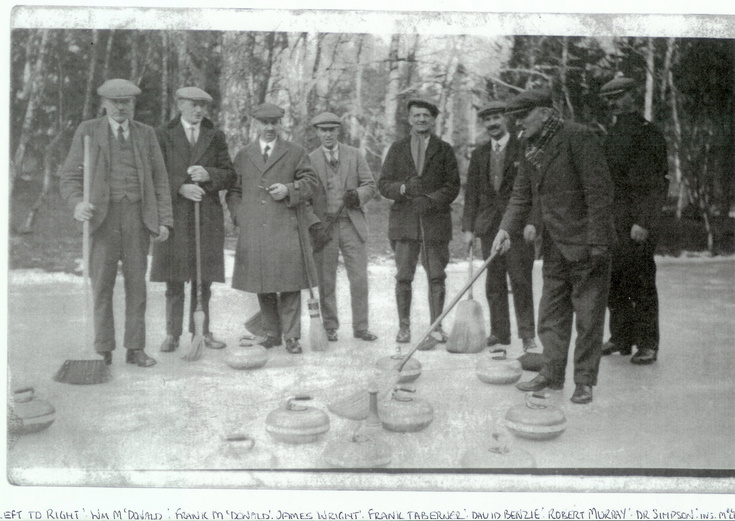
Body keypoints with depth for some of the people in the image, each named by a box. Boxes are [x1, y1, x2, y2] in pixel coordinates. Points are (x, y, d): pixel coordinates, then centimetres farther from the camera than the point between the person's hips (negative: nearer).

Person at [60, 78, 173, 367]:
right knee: (102, 284, -2)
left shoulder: (145, 134, 12)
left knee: (136, 283, 2)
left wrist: (164, 221, 0)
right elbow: (70, 177, 1)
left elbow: (160, 180, 10)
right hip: (102, 215, -1)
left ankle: (135, 349, 8)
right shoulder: (87, 131, 5)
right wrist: (78, 203, -20)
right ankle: (103, 350, 5)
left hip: (138, 217, 2)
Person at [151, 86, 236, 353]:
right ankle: (172, 334, 8)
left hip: (207, 215, 2)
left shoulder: (215, 136, 12)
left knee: (204, 277, 4)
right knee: (174, 278, 0)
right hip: (174, 214, -2)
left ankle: (202, 331, 15)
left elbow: (229, 175, 8)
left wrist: (208, 175, -11)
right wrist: (180, 187, -15)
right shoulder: (163, 135, 6)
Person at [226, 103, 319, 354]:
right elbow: (233, 191, 18)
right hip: (253, 232, 2)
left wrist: (289, 190, -10)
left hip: (285, 230, -2)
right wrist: (240, 216, 3)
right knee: (262, 285, 6)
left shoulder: (296, 153, 10)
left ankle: (291, 336, 3)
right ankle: (272, 333, 17)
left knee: (289, 283, -5)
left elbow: (311, 182, 7)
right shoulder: (243, 156, 16)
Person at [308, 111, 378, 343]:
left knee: (359, 278, -1)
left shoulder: (354, 155, 10)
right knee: (326, 281, 3)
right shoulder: (310, 159, 6)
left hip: (352, 224, 1)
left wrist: (358, 195, -14)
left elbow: (370, 185, 7)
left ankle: (361, 327, 10)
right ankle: (330, 327, 16)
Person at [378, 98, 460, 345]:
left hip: (436, 221, 0)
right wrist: (403, 188, -12)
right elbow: (383, 184, 8)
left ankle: (436, 326, 9)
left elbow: (453, 185, 4)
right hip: (404, 221, 0)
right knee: (403, 277, -2)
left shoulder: (444, 149, 10)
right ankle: (404, 326, 7)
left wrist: (432, 200, -12)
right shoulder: (397, 148, 13)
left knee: (436, 276, 0)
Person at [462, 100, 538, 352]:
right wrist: (468, 227, 4)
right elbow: (471, 194, 13)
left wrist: (531, 221, -13)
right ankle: (499, 332, 15)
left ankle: (527, 334, 4)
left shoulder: (524, 149, 1)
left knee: (521, 281, -4)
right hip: (489, 225, 4)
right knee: (494, 283, 7)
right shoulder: (479, 154, 13)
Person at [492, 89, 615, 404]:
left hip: (586, 245, -7)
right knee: (551, 313, 12)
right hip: (555, 246, 8)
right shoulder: (531, 148, 8)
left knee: (588, 316, 2)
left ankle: (584, 381, 13)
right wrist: (507, 229, -4)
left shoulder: (578, 137, -15)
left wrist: (596, 242, -20)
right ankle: (552, 374, 23)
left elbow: (600, 191, -18)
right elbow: (521, 195, 11)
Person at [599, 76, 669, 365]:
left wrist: (644, 222, -18)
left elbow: (657, 184, -11)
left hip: (638, 223, -7)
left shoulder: (649, 133, -6)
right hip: (611, 220, 7)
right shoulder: (611, 135, 16)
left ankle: (647, 344, 6)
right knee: (612, 280, 8)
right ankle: (621, 337, 21)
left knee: (640, 282, -4)